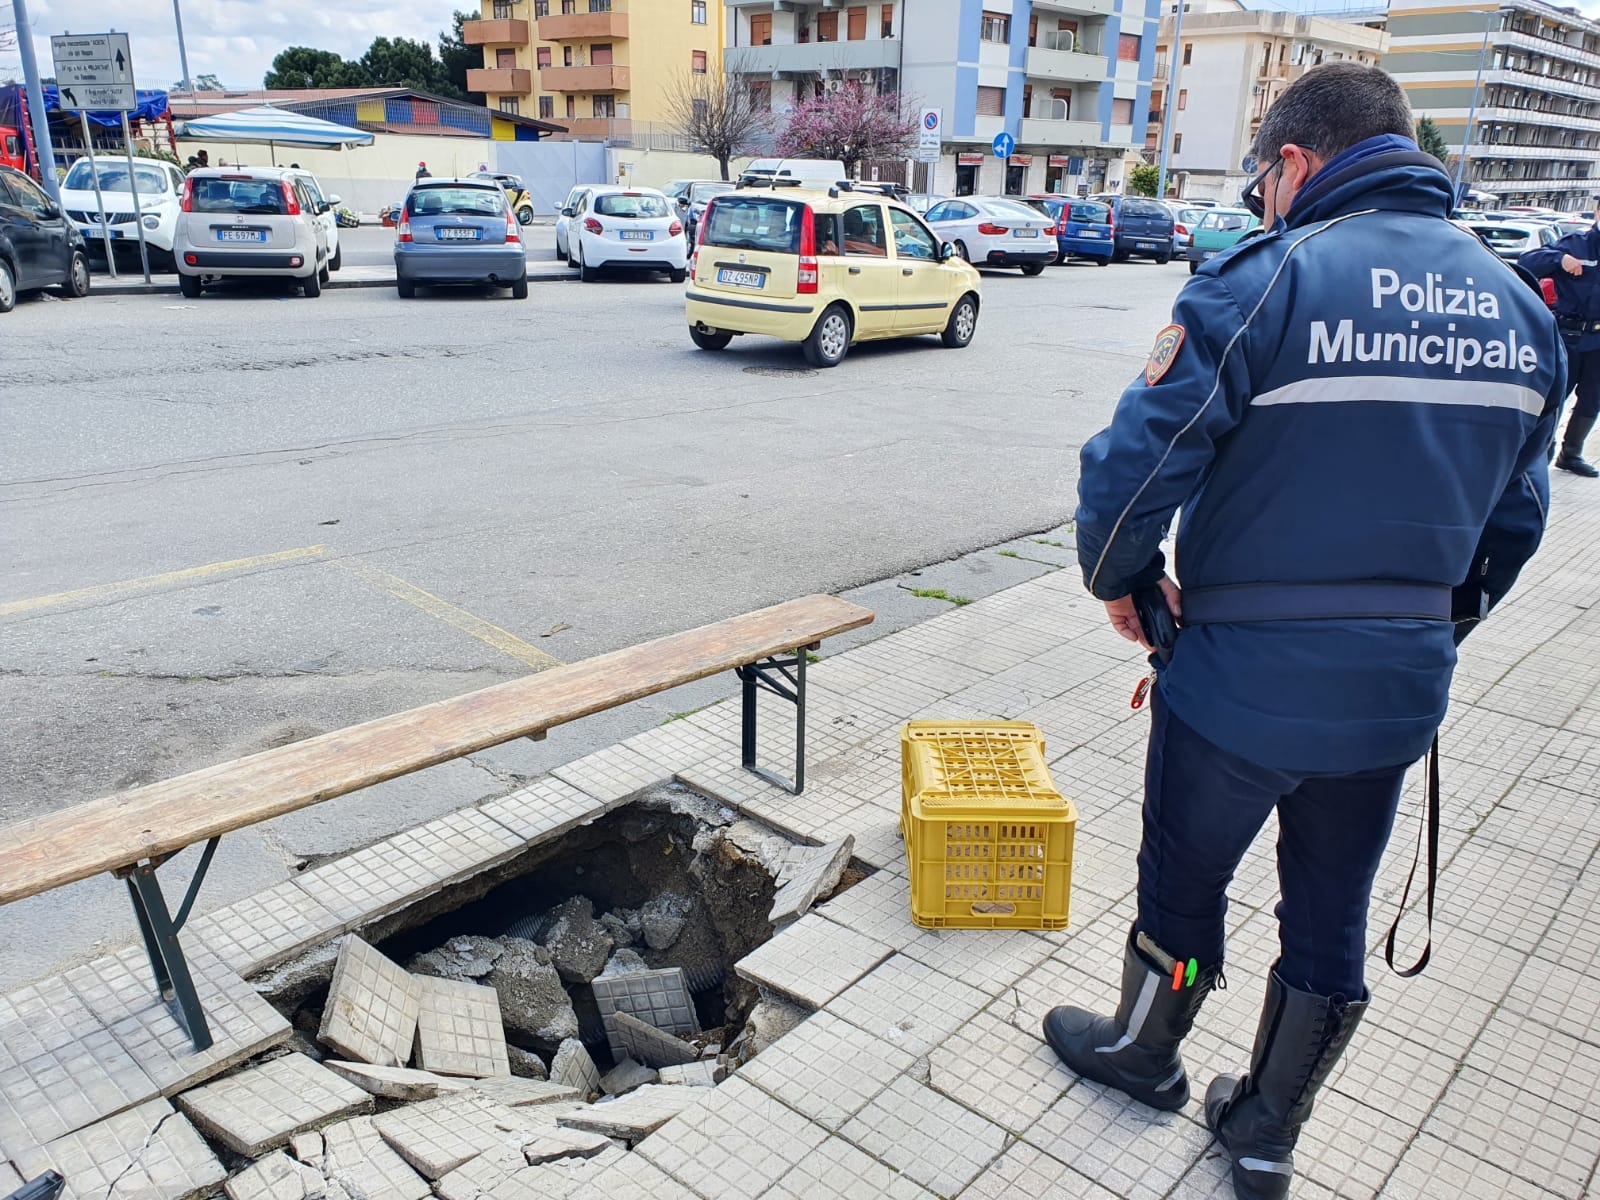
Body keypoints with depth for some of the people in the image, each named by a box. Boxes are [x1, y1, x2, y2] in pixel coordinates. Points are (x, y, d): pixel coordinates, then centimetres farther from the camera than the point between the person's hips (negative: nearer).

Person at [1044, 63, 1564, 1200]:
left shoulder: (1265, 283, -17)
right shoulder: (1521, 308, 4)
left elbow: (1135, 467, -20)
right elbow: (1514, 522, 11)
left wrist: (1121, 580, -1)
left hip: (1243, 681, -6)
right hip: (1398, 693, 6)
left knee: (1182, 883, 19)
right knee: (1330, 919, 20)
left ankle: (1145, 1050, 44)